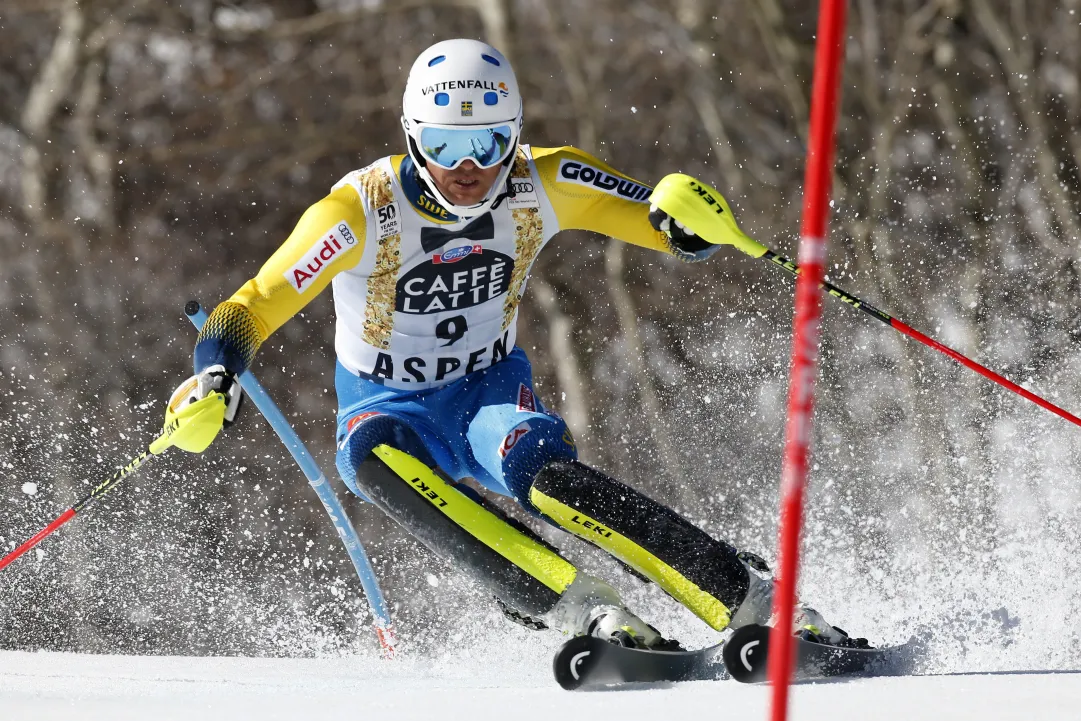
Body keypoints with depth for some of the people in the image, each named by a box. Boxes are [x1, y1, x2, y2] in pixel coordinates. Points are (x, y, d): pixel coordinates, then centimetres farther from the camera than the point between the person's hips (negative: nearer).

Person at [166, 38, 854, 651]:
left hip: (490, 389, 0)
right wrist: (215, 377, -39)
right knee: (373, 456, -37)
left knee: (538, 465, -34)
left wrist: (686, 224, -34)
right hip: (389, 407, 0)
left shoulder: (543, 184, -14)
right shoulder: (363, 209, -21)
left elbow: (667, 224, -10)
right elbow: (254, 308, -19)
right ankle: (578, 606, -45)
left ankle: (757, 599, -38)